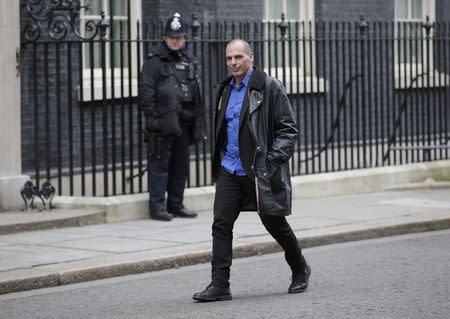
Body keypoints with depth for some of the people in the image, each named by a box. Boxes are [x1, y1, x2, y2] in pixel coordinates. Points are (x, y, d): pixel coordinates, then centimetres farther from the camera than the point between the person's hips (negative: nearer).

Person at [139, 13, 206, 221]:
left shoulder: (189, 62, 16)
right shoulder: (154, 61, -3)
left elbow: (196, 94, 19)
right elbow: (146, 92, -8)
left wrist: (198, 122, 13)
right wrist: (152, 117, -14)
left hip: (183, 122, 6)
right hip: (162, 122, -6)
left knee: (181, 165, 10)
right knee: (160, 165, -5)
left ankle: (176, 204, 19)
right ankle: (157, 206, 0)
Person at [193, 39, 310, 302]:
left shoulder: (270, 87, -8)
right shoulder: (226, 90, 13)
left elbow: (288, 129, -9)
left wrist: (273, 160, -19)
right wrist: (219, 160, 15)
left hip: (260, 171, -6)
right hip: (230, 170, 6)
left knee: (274, 222, 5)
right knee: (221, 224, -5)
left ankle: (300, 270, 29)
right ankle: (219, 285, -4)